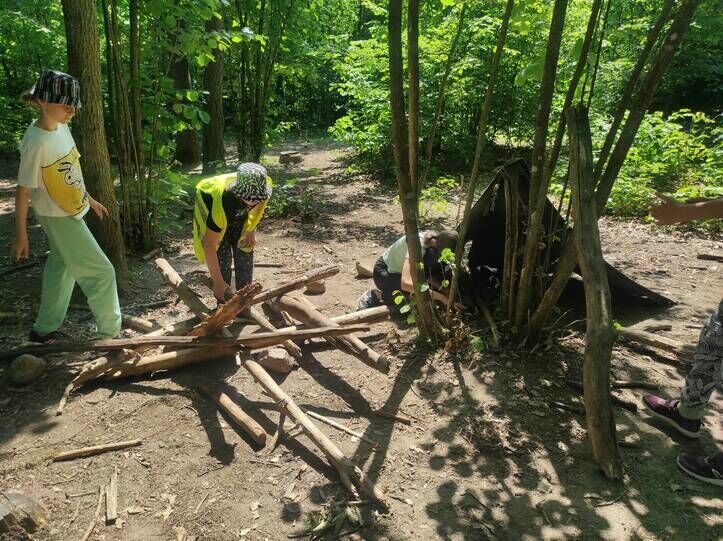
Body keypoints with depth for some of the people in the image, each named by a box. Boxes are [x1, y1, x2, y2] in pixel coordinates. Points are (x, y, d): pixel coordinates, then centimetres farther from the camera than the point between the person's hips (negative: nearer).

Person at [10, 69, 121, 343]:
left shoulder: (61, 128, -1)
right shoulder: (36, 142, -25)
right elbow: (23, 190, -19)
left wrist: (89, 199, 21)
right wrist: (21, 235, -14)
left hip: (71, 210, 9)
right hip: (58, 216, -9)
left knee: (61, 268, 19)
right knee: (101, 272, -3)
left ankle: (45, 329, 34)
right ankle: (110, 333, 11)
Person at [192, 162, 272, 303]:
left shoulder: (265, 184, -33)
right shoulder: (221, 202, -45)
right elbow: (209, 244, -37)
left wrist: (252, 230, -7)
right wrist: (218, 281, -33)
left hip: (240, 217, 4)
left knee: (245, 255, -2)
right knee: (222, 258, -12)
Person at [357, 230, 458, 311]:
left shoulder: (436, 239, -15)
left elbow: (426, 273, -4)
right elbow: (405, 283, -47)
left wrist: (441, 287, -22)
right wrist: (439, 296, -44)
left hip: (400, 268, 8)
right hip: (384, 272, -8)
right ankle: (378, 296, -7)